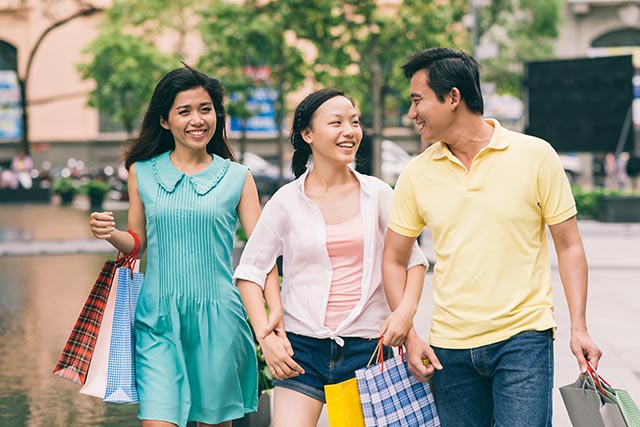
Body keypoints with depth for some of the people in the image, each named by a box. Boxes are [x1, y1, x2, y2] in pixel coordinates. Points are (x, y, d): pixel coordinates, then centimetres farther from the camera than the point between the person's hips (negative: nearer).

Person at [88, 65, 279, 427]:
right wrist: (110, 233, -9)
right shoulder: (143, 172, 5)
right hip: (158, 318, 0)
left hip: (217, 316, 0)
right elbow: (137, 242, 14)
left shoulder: (236, 178, 2)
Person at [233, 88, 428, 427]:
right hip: (302, 347, -1)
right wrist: (265, 336, -4)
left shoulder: (377, 194, 3)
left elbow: (413, 259, 9)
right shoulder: (287, 202, 0)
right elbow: (249, 272, 5)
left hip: (365, 346, 1)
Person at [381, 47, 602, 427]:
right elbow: (394, 260, 12)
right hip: (449, 348, 3)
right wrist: (409, 335, 1)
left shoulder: (535, 156, -2)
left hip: (523, 338, -3)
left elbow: (569, 246, 1)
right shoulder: (417, 174, 5)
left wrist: (579, 328, -6)